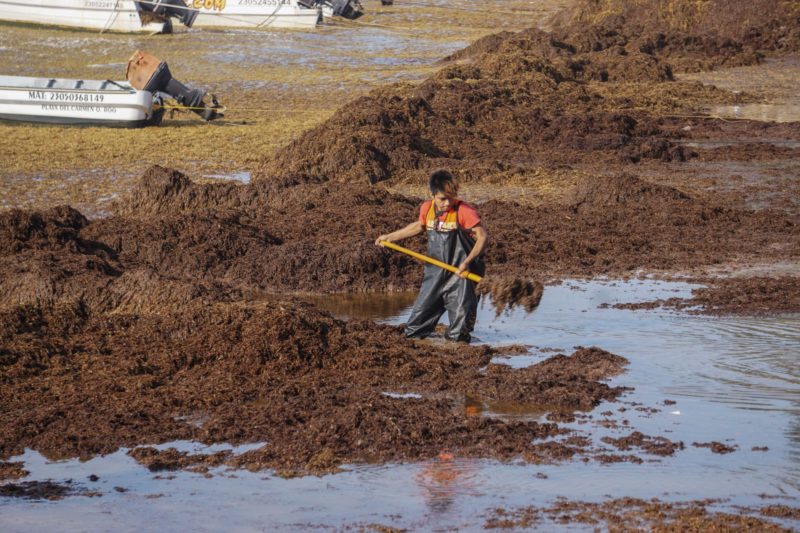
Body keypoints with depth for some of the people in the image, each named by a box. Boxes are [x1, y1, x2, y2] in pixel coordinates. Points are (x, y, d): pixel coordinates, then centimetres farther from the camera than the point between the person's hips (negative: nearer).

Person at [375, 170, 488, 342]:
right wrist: (390, 237, 29)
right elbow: (418, 226, 25)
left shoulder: (464, 211, -16)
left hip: (460, 274, -5)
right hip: (435, 273, 5)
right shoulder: (427, 209, 2)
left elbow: (483, 237, -17)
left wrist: (467, 261, -29)